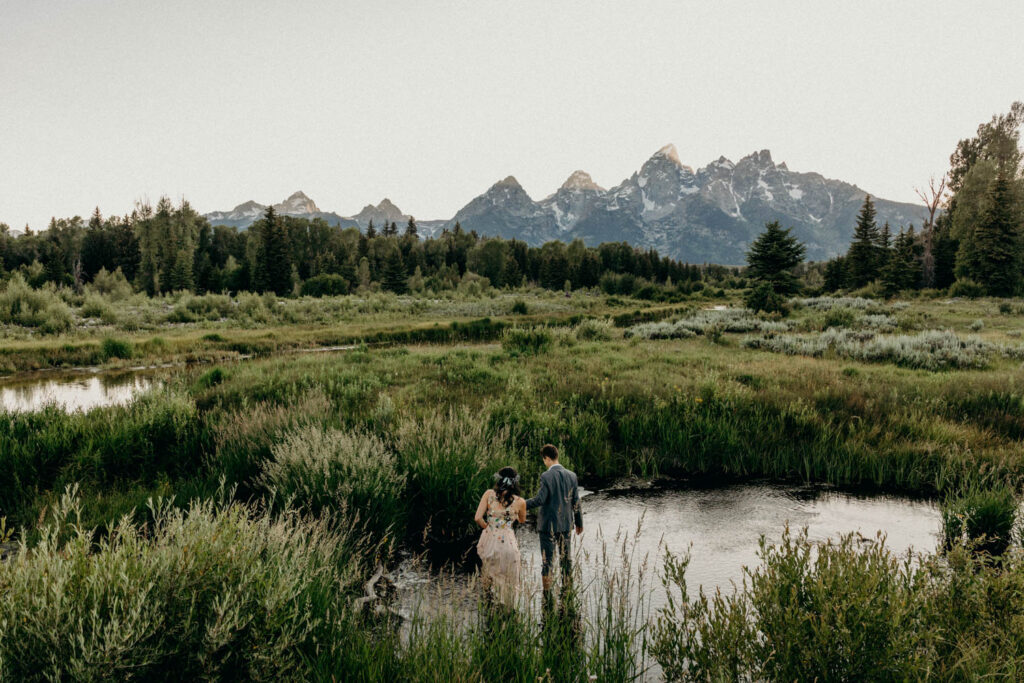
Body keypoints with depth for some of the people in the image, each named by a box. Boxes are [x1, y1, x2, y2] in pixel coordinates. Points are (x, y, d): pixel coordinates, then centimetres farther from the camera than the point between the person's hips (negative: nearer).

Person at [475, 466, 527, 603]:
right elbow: (522, 521, 16)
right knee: (506, 582, 13)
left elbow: (478, 518, -7)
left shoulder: (489, 494, -3)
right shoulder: (520, 502, -4)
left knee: (489, 578, 22)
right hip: (507, 543, -2)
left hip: (489, 540, 2)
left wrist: (488, 528, 11)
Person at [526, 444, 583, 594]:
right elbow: (576, 501, 5)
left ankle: (547, 591, 7)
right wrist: (579, 522, 14)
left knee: (547, 559, 4)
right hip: (565, 523, 5)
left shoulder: (546, 476, -16)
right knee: (566, 557, 15)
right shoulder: (571, 476, 0)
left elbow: (539, 499, -19)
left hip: (548, 524, -5)